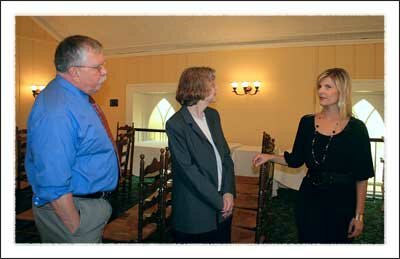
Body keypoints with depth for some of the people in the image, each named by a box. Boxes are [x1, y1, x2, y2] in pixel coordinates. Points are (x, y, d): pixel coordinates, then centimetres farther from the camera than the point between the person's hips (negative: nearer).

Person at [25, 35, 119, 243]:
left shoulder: (79, 96, 5)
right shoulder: (56, 110, -27)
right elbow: (54, 184, -27)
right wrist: (75, 229, -20)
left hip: (93, 201, 9)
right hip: (67, 208, -9)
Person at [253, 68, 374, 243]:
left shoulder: (356, 128, -8)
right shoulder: (307, 122, 1)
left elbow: (362, 176, -6)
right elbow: (296, 160, 7)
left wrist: (359, 215, -5)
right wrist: (269, 157, -6)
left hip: (341, 201, -2)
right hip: (309, 197, 3)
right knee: (308, 241, 12)